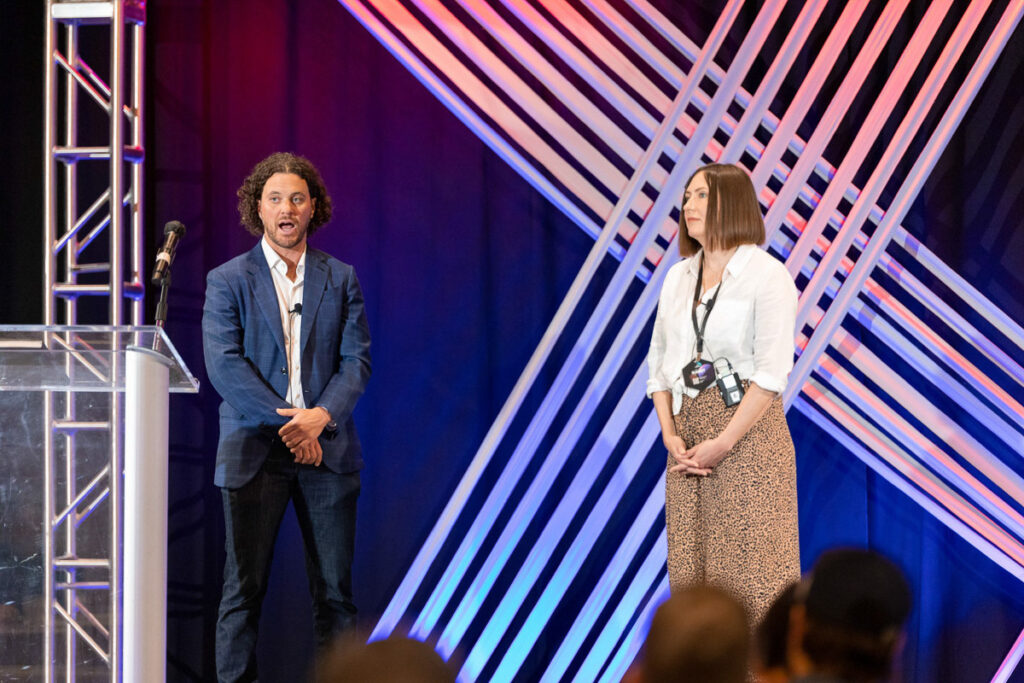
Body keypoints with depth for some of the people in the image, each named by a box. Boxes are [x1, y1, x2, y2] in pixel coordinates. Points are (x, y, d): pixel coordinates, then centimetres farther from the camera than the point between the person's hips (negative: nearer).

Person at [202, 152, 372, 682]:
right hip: (254, 451, -2)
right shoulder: (227, 281, 4)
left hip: (326, 447, 2)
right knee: (244, 588, -1)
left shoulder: (340, 279, 11)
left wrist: (322, 415, -13)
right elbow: (223, 365, -6)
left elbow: (356, 360, 5)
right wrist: (284, 420, -14)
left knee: (335, 589, 3)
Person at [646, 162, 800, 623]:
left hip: (748, 431, -6)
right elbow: (659, 363, 13)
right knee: (691, 566, 5)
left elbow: (772, 373, -12)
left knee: (751, 568, -6)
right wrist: (670, 435, -2)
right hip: (688, 437, 6)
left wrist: (723, 443, -16)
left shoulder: (766, 275, -5)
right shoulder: (678, 277, 14)